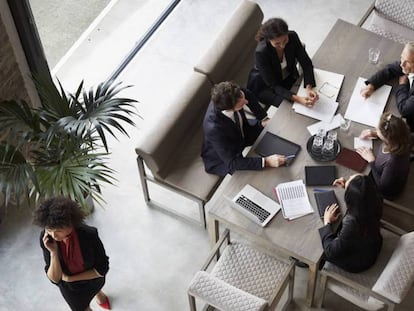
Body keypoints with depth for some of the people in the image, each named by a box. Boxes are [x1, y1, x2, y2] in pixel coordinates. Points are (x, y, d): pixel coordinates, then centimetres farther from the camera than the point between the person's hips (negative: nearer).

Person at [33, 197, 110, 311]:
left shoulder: (89, 234, -35)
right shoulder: (46, 239, -30)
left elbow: (102, 269, -24)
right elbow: (55, 279, -27)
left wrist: (70, 278, -23)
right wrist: (53, 252, -41)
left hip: (93, 278, 1)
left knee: (95, 288, 35)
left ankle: (99, 294, 72)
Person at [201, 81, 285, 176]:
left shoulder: (224, 99, -28)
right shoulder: (214, 129, -45)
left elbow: (247, 94, -3)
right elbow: (232, 162, -38)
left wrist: (263, 118, -5)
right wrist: (266, 161, -43)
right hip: (222, 160, -6)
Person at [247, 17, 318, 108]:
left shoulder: (292, 37, -22)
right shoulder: (261, 52, -34)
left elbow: (306, 63, -15)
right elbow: (273, 85, -29)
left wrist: (309, 88, -33)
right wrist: (296, 99, -42)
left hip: (289, 78, 5)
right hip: (266, 86, -5)